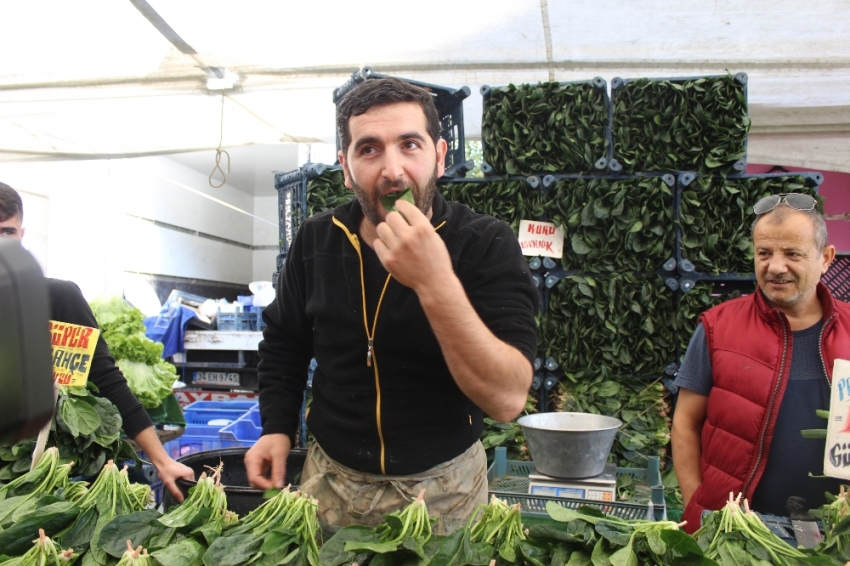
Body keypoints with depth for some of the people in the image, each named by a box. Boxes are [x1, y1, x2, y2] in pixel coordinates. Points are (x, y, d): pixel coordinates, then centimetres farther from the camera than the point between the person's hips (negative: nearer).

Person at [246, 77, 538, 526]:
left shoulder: (487, 244, -18)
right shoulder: (316, 240, -6)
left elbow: (508, 399, -28)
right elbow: (284, 344, 11)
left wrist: (436, 286, -38)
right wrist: (277, 428, -2)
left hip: (443, 486, -3)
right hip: (331, 480, 3)